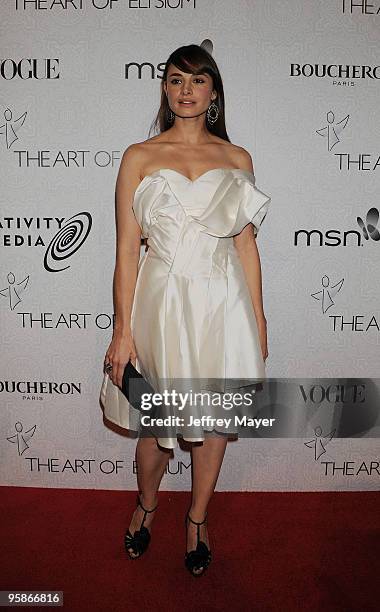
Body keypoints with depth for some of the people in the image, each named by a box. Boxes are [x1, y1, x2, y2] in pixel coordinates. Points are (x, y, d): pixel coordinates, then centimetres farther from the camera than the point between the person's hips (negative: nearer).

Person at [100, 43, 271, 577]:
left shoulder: (238, 159, 6)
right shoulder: (139, 157, 1)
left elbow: (246, 245, 7)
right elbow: (127, 248, -3)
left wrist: (258, 320, 5)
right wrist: (123, 330, -8)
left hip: (222, 303, 2)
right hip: (161, 301, -1)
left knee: (214, 418, 13)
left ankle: (198, 518, 39)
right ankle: (146, 505, 44)